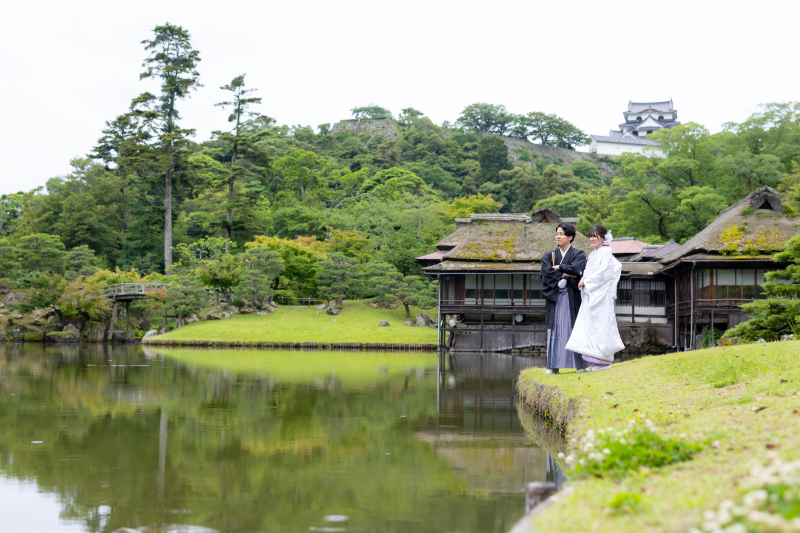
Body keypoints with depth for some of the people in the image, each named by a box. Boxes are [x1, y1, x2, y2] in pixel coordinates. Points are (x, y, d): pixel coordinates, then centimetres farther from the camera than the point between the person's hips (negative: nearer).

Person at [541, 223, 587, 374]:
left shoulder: (579, 254, 5)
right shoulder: (549, 256, 13)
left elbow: (575, 269, -14)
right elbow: (547, 272, -5)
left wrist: (559, 268, -3)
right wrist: (567, 274, -9)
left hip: (572, 298, -2)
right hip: (555, 298, 2)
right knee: (555, 329, -1)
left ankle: (580, 364, 1)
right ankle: (554, 366, -1)